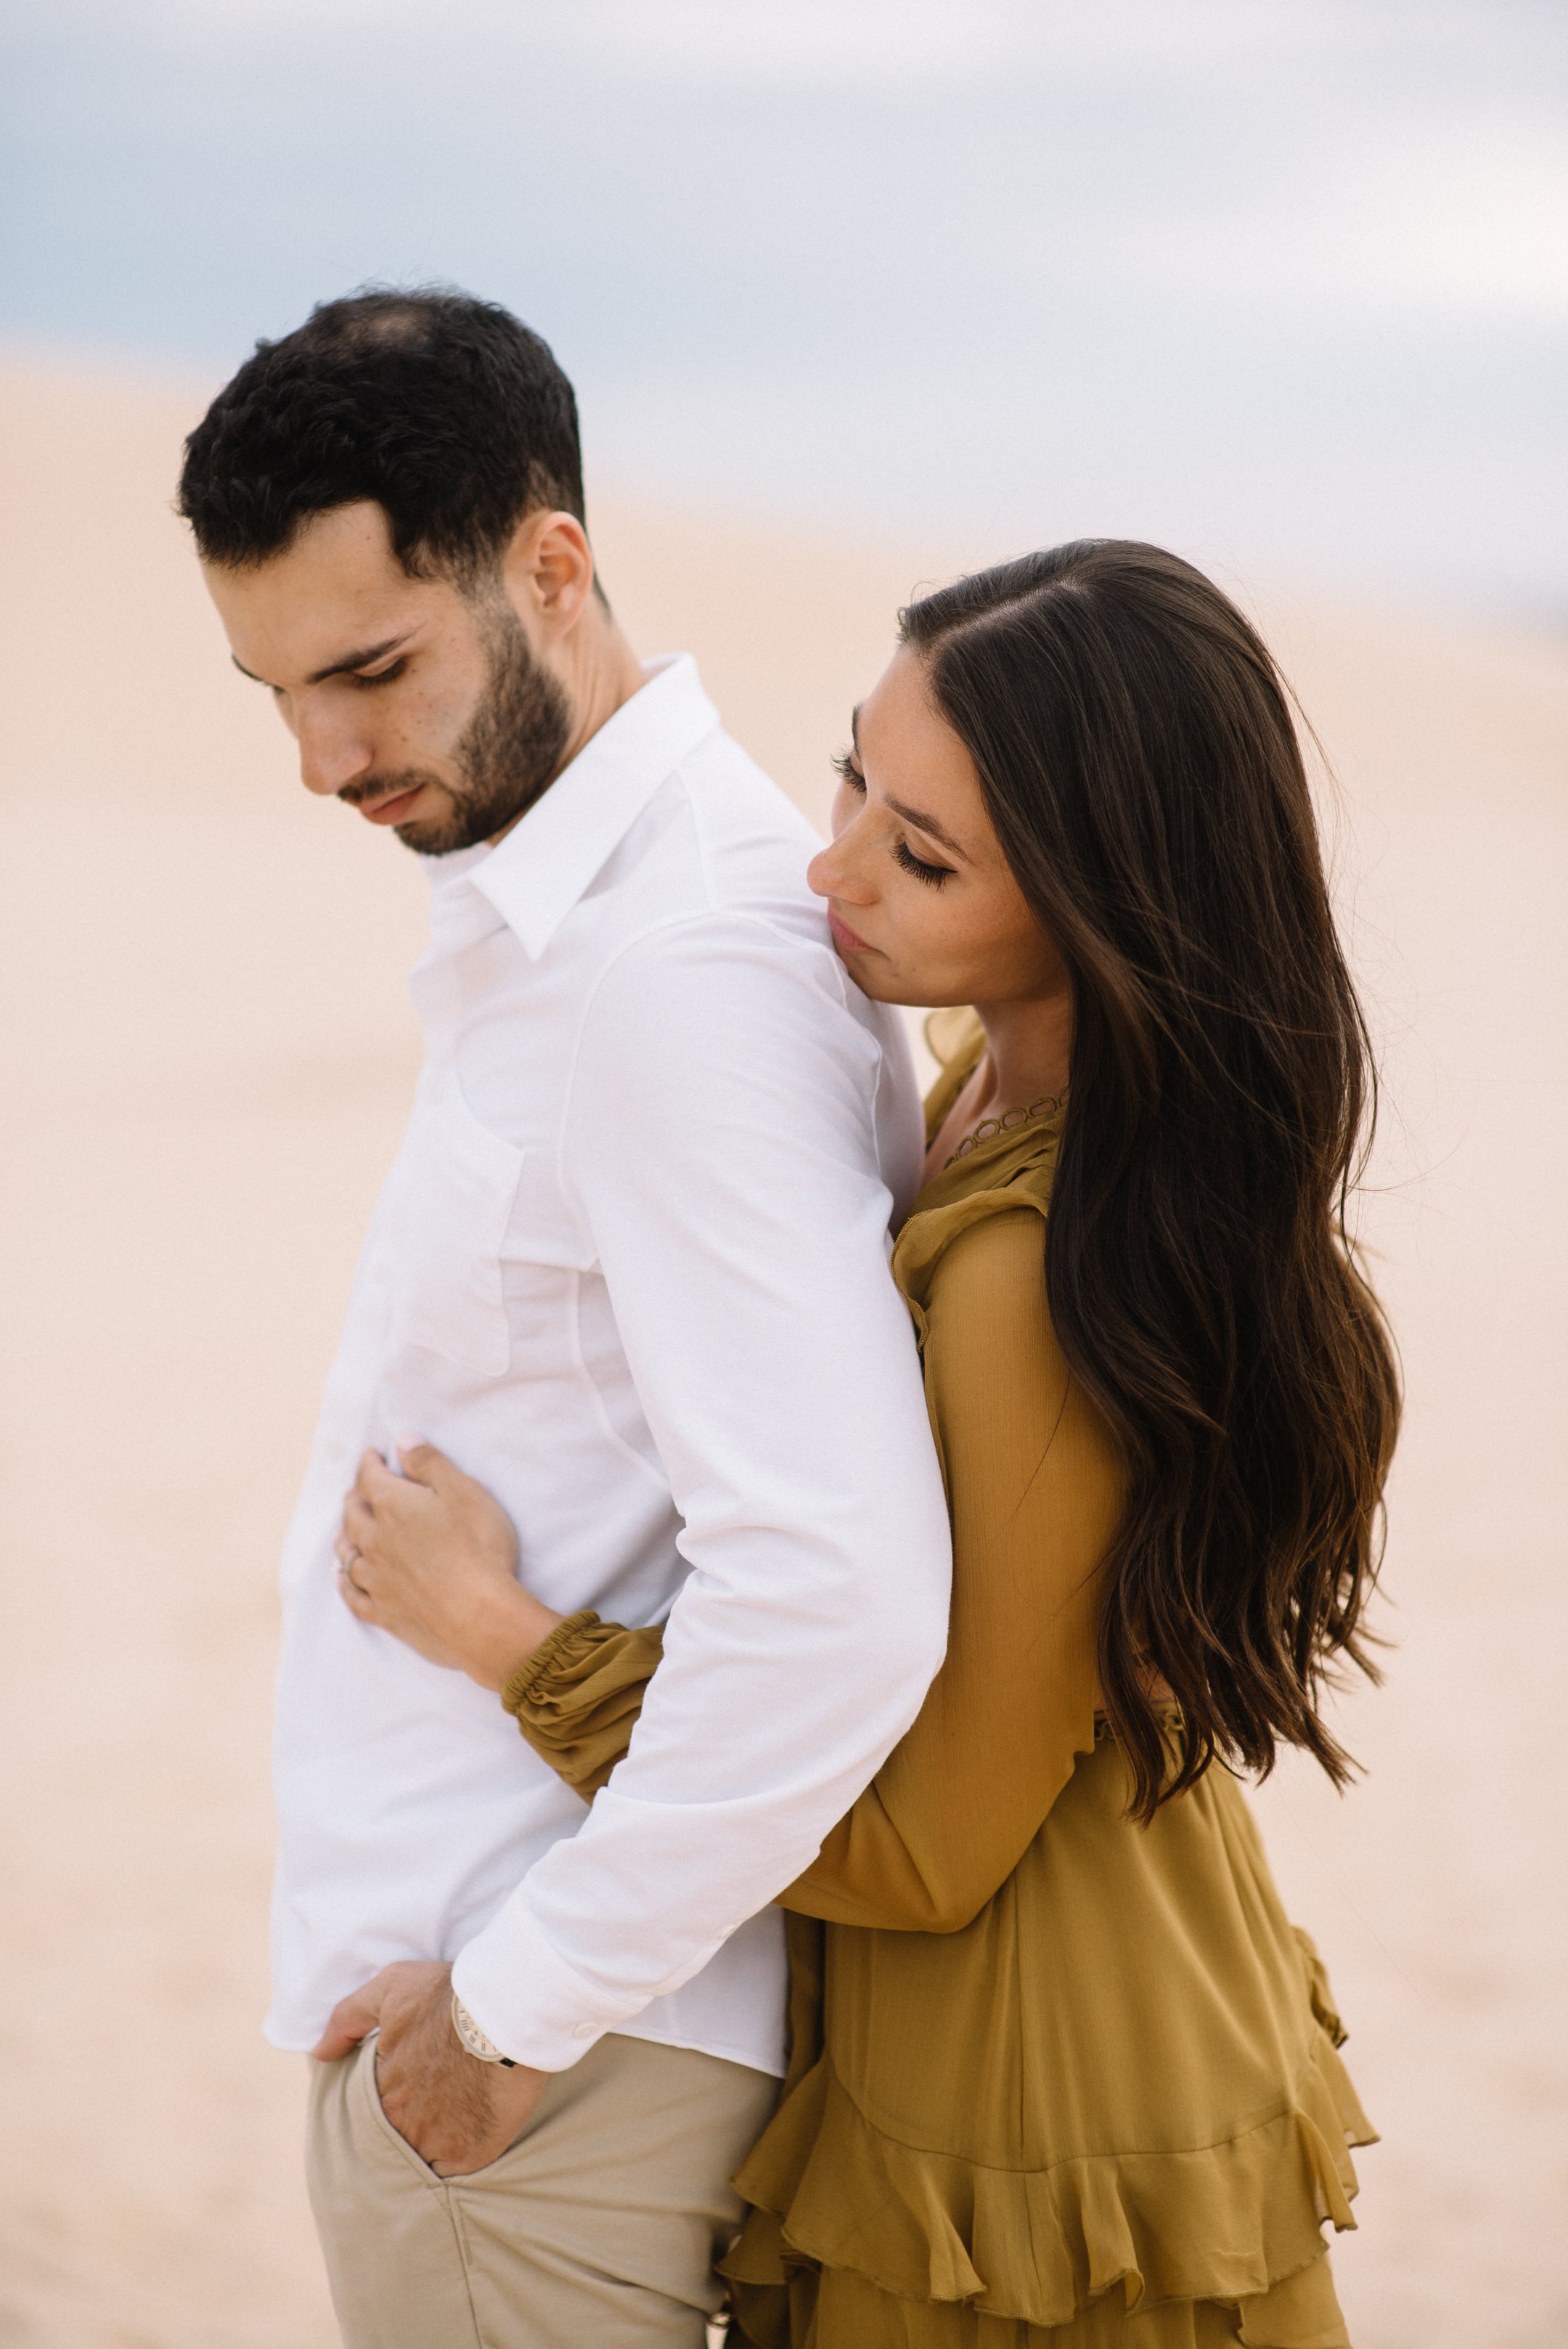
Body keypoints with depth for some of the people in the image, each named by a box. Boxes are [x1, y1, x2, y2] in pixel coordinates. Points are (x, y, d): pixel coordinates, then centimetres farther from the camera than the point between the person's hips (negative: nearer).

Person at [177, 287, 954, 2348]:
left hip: (554, 2036, -9)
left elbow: (841, 1598, -30)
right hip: (489, 1964, 9)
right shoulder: (551, 918, 9)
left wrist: (521, 2001, -20)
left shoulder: (678, 967, -22)